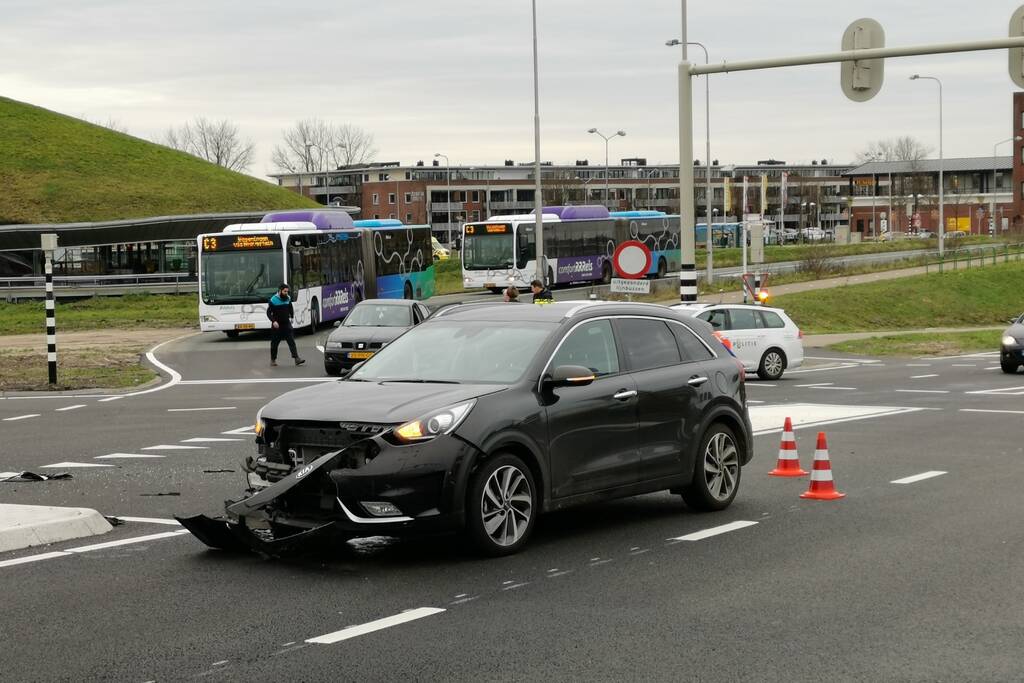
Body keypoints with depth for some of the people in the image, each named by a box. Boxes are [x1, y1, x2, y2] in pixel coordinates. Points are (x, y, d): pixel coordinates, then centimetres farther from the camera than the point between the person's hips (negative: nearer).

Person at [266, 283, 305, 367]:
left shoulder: (288, 299, 4)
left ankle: (297, 359, -13)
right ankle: (273, 359, 22)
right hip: (277, 325, -3)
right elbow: (268, 312, -10)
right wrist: (273, 321, -22)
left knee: (292, 341, -7)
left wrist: (292, 317, 11)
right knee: (275, 343, 7)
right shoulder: (273, 300, -11)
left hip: (286, 324, 3)